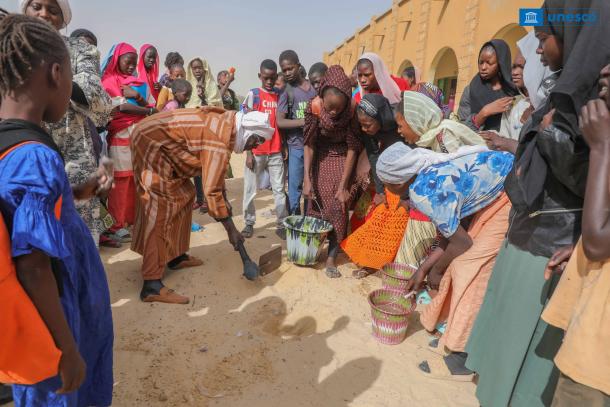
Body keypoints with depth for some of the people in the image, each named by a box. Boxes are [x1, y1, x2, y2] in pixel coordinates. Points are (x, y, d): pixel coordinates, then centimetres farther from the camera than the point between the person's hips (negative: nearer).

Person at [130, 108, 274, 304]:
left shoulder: (226, 123, 5)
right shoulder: (219, 141, -25)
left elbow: (215, 174, 16)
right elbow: (211, 190, -25)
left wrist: (224, 200, 18)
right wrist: (231, 230, -17)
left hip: (160, 141, 11)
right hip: (150, 140, -11)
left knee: (183, 194, 14)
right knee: (161, 208, -15)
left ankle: (175, 256, 25)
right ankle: (152, 285, -15)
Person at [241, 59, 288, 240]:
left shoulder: (280, 95, 8)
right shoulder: (253, 94, 0)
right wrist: (248, 153, -8)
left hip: (276, 152, 2)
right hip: (256, 152, -2)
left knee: (279, 190, 5)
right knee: (250, 190, 6)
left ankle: (282, 225, 12)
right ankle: (249, 223, 19)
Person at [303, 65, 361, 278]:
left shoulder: (352, 111, -26)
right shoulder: (314, 107, -23)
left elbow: (352, 149, -19)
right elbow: (309, 145, -16)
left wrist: (343, 186, -21)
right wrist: (307, 179, -20)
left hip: (343, 160, -1)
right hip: (321, 158, 1)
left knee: (339, 208, -6)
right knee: (316, 204, 4)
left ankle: (331, 258, 5)